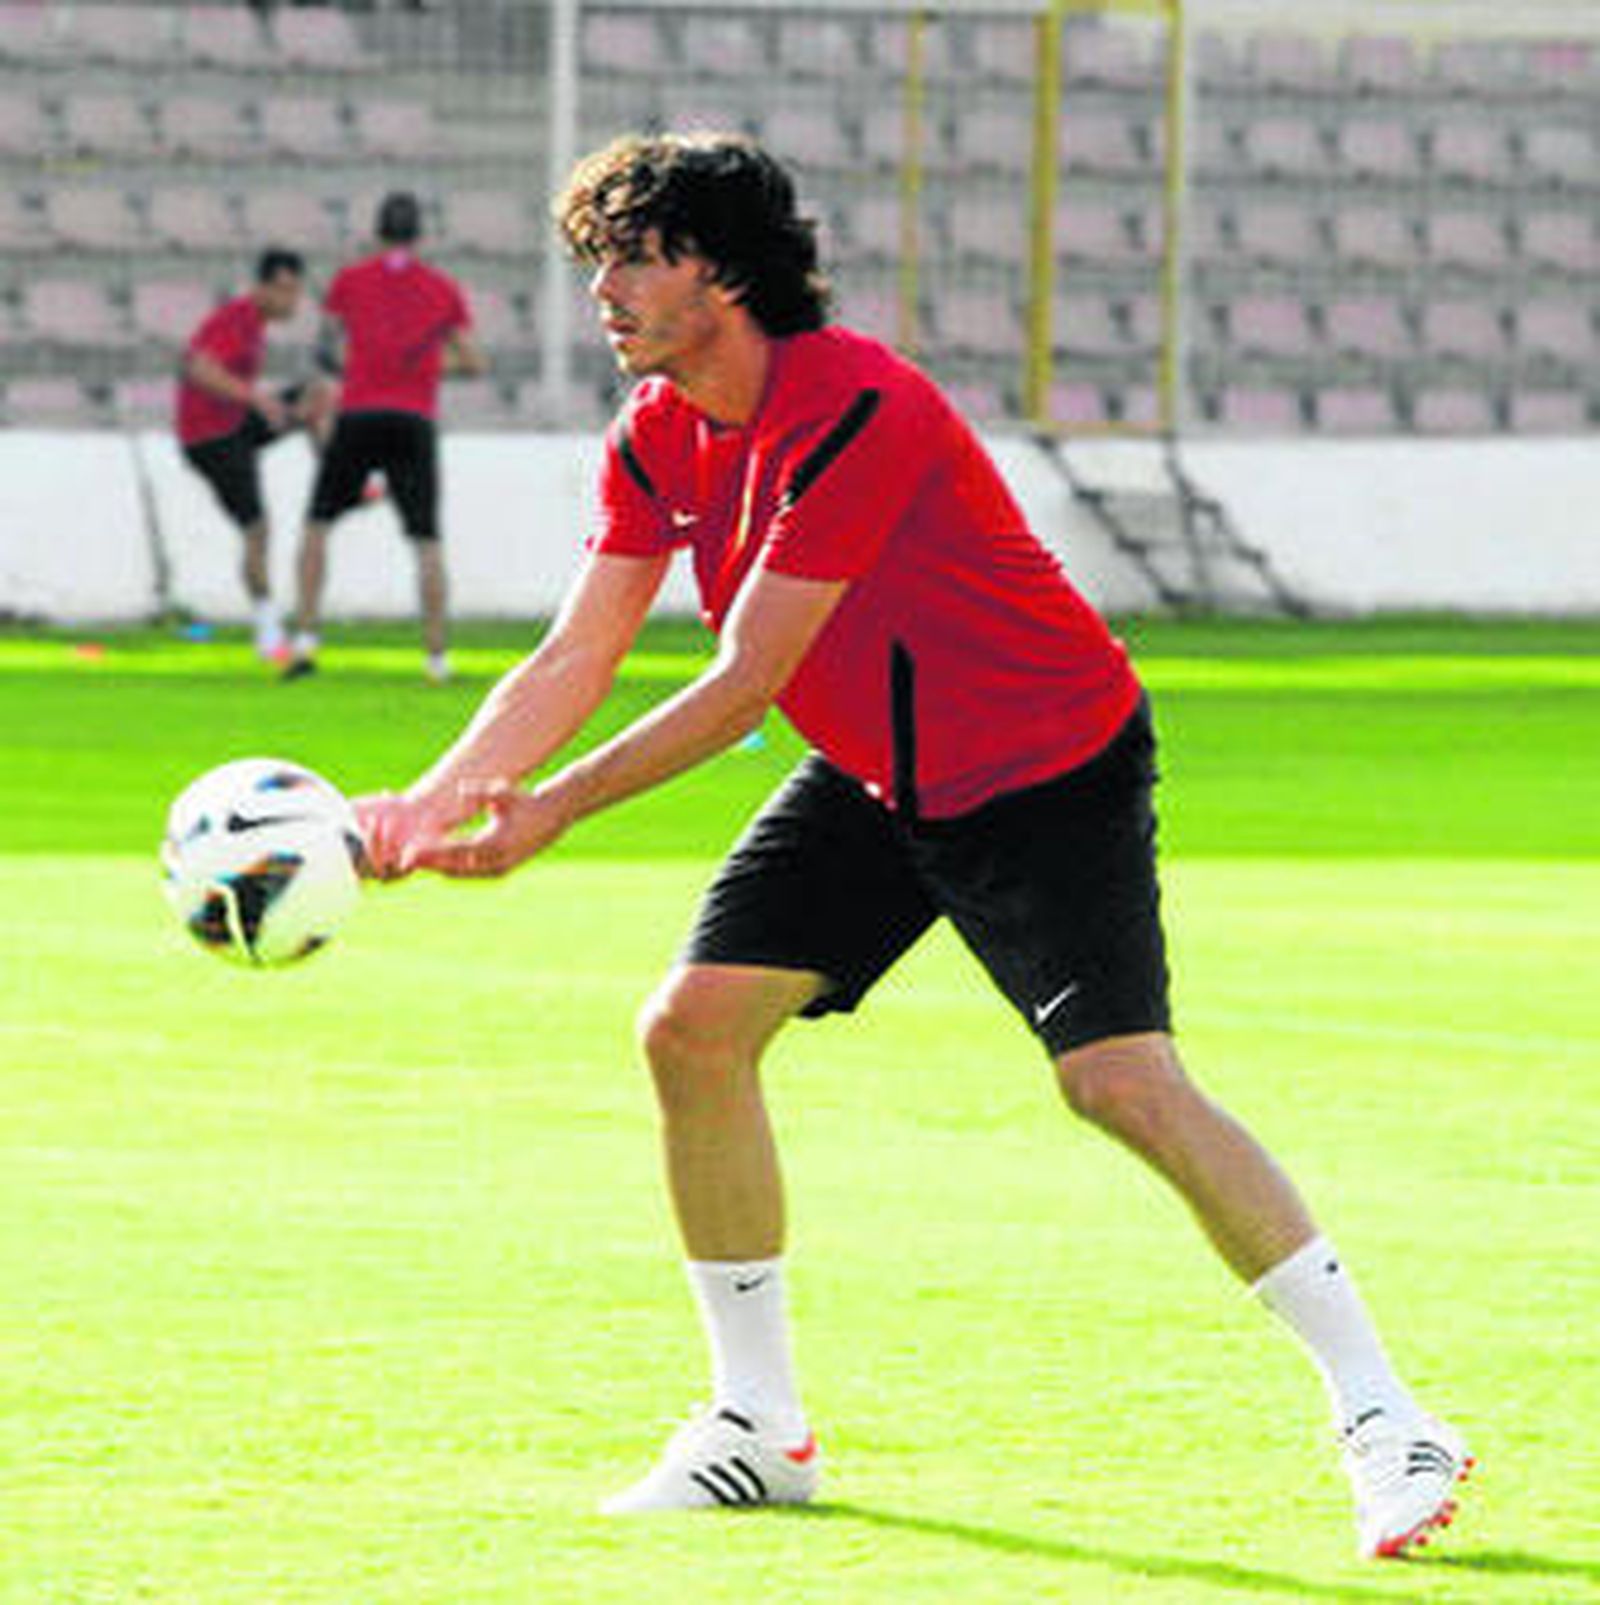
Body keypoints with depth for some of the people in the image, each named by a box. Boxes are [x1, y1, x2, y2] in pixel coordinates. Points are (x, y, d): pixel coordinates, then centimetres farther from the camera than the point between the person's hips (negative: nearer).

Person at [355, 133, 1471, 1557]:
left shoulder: (852, 409, -28)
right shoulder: (658, 437, -1)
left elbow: (745, 681, -28)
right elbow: (576, 659, -1)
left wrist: (552, 810, -26)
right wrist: (437, 797, -16)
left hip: (1049, 769, -8)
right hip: (877, 782, 8)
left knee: (1121, 1079, -21)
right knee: (693, 1028, -3)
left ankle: (1383, 1419, -15)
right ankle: (760, 1429, 10)